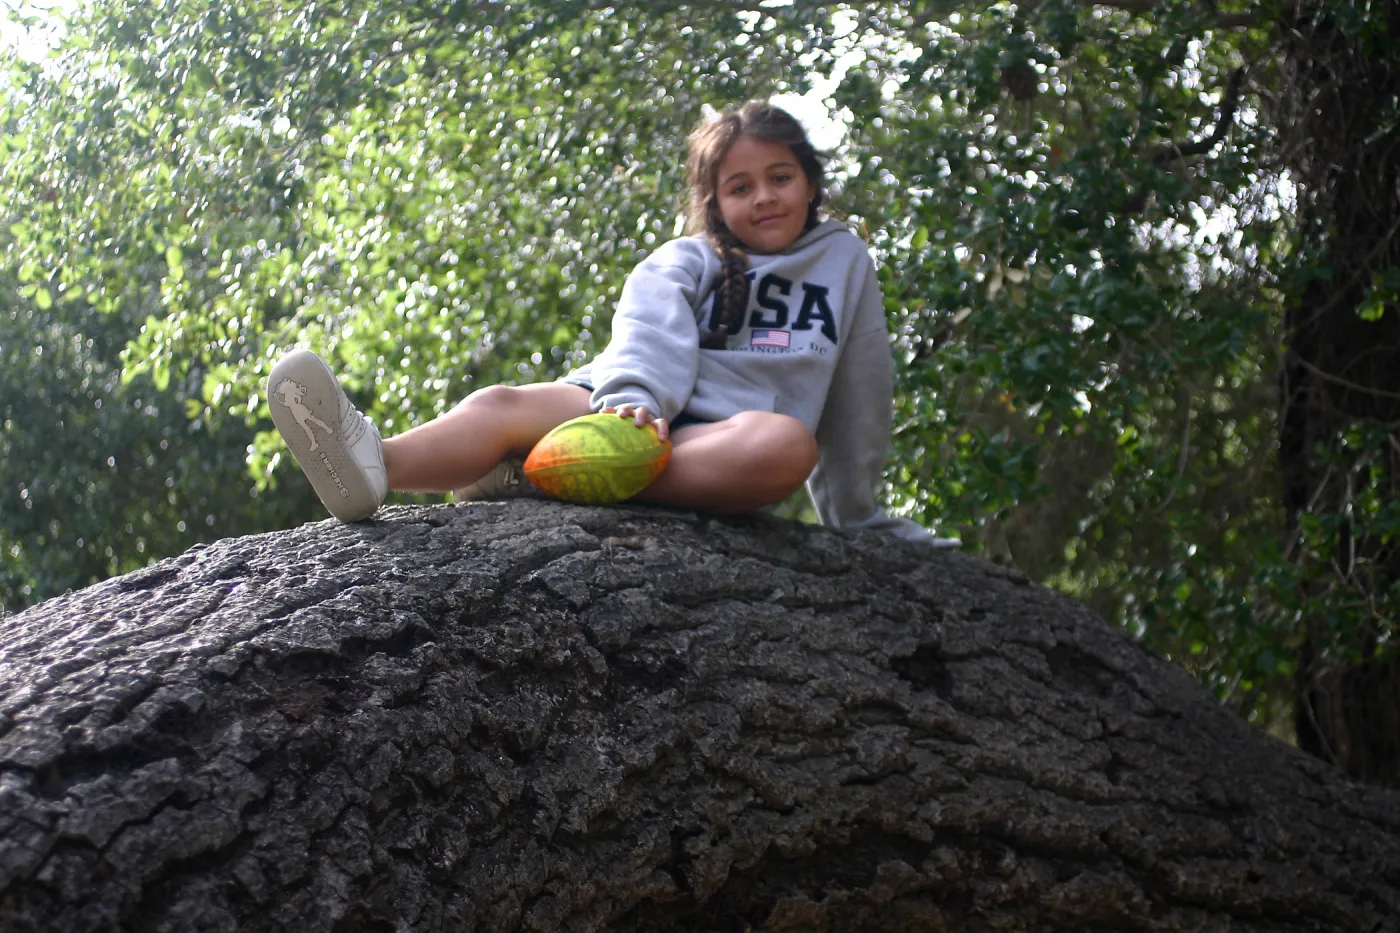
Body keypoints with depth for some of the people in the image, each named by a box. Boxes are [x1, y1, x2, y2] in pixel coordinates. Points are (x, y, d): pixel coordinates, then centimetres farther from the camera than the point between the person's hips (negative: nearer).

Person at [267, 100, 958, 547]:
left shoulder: (845, 262, 20)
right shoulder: (686, 262, 19)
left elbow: (858, 403, 21)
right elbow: (652, 327, -4)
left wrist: (859, 521, 20)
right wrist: (632, 397, -26)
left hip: (718, 448, -1)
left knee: (788, 443, -37)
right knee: (505, 405, -29)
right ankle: (372, 466, -63)